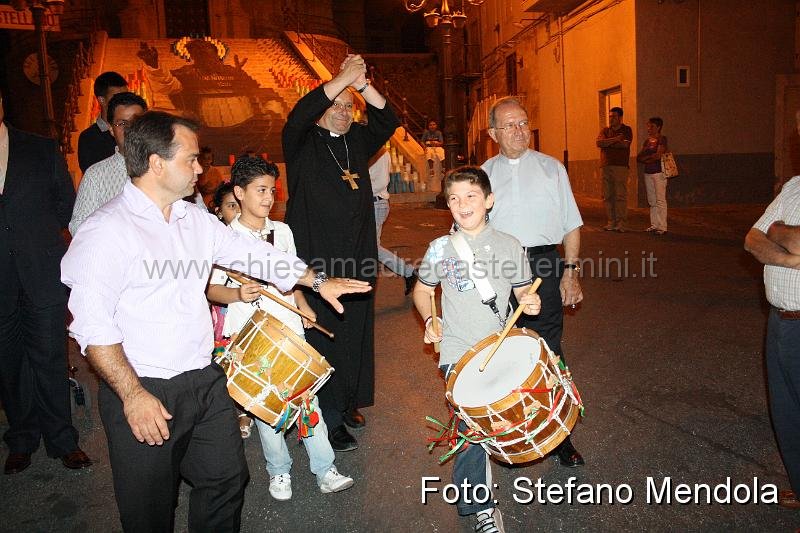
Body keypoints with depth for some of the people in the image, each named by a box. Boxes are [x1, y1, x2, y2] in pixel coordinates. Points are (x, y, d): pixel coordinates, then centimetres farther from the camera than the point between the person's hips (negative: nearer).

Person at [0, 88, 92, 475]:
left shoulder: (42, 150, 3)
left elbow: (67, 201, 9)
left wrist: (37, 235, 3)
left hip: (43, 272, -1)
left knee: (49, 357, 5)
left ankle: (61, 440, 19)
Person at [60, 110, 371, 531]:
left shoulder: (195, 220, 6)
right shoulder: (107, 231, -16)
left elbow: (255, 255, 12)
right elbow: (92, 327, -18)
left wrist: (317, 281, 11)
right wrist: (133, 396, -18)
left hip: (206, 381, 6)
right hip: (143, 392, -6)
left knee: (227, 479, 17)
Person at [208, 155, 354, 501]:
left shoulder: (282, 231, 8)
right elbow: (212, 289, -2)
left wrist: (302, 304, 3)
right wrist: (238, 294, -21)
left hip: (290, 328, 3)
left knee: (307, 396, 4)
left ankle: (325, 470, 14)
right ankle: (279, 471, 27)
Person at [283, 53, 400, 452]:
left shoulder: (357, 142, 15)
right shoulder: (302, 143, 0)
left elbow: (387, 121, 4)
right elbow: (299, 115, -19)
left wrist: (362, 83, -9)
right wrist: (343, 78, -19)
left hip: (357, 260, 6)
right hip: (315, 264, -5)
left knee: (355, 336, 12)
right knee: (323, 340, -2)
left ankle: (347, 403, 28)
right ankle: (328, 420, 9)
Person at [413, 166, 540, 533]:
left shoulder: (509, 246, 1)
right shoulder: (440, 248, 0)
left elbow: (523, 291, 12)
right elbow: (422, 289, 14)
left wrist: (531, 303, -11)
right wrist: (429, 319, -2)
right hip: (457, 352, -2)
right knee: (472, 426, -14)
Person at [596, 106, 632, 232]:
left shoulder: (626, 130, 7)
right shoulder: (605, 130, 18)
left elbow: (625, 144, -11)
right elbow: (599, 142, -1)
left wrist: (607, 143, -3)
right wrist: (615, 139, -11)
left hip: (620, 166, -4)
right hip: (605, 166, 4)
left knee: (621, 195, -8)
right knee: (607, 196, 3)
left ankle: (622, 223, -8)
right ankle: (611, 222, 7)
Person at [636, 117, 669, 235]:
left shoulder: (662, 139, -3)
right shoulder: (647, 140, 16)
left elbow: (658, 155, -14)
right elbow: (639, 157, 11)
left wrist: (645, 159, -1)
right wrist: (651, 157, -5)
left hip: (659, 172, -7)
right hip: (648, 173, 7)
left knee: (660, 200, -8)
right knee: (652, 200, 8)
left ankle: (662, 227, -7)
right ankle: (654, 225, 14)